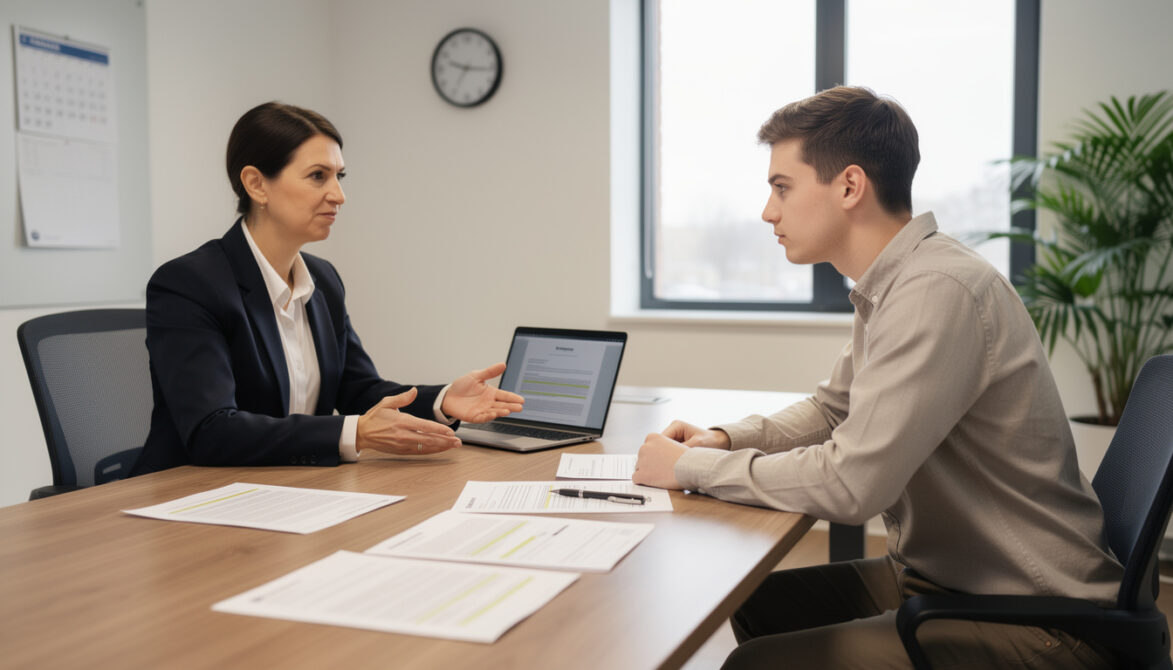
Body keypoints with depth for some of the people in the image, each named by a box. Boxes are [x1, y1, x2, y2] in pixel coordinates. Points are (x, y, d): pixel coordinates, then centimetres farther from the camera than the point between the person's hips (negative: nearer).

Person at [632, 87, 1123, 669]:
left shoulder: (937, 293, -25)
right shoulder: (891, 286, 7)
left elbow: (850, 482, -28)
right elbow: (831, 409, 21)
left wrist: (693, 467, -16)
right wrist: (725, 439, 3)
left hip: (1030, 622, -9)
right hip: (937, 576, 10)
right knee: (754, 603, 10)